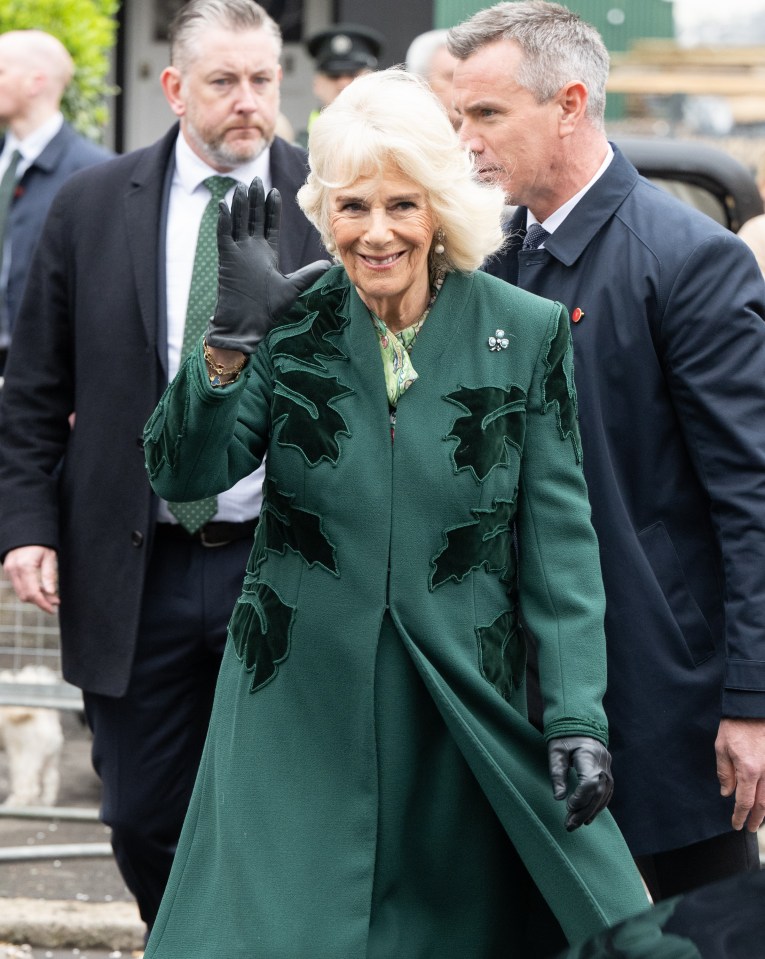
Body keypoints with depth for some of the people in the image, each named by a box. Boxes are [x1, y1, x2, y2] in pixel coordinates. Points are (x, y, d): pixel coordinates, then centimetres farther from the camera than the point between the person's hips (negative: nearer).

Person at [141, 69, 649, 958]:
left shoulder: (526, 334, -3)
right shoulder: (290, 325, 0)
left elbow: (559, 538, -3)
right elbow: (183, 474, -10)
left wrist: (576, 715, -11)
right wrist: (230, 340, -26)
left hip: (464, 709, 0)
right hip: (300, 709, 1)